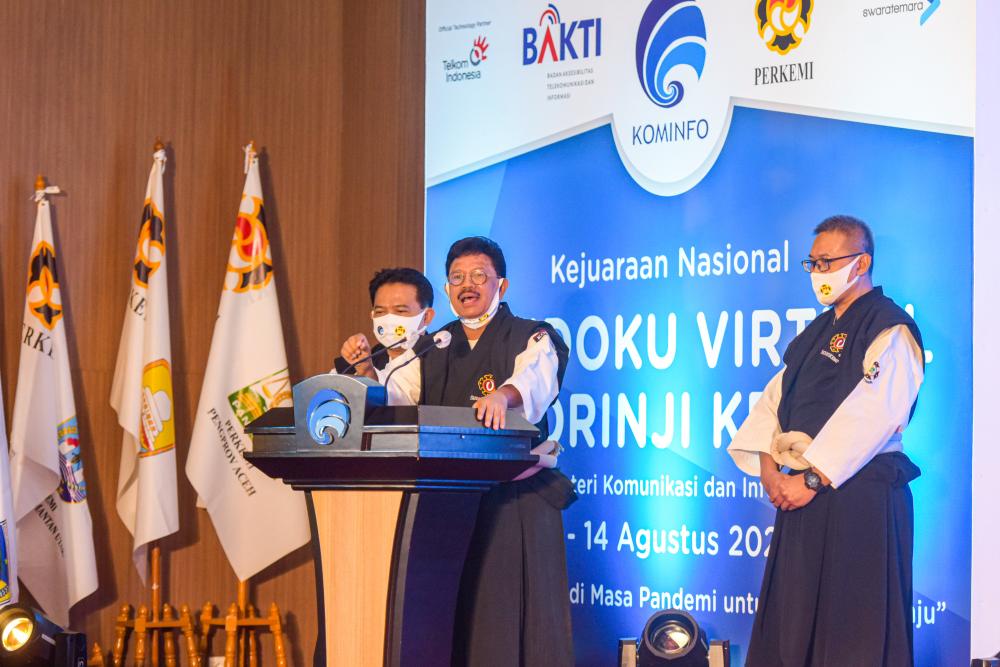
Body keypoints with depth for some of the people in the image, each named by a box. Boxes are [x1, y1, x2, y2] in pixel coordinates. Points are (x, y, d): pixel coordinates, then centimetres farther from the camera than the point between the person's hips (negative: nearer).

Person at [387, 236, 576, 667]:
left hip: (515, 499, -4)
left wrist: (502, 394, -41)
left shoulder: (532, 338, 4)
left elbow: (535, 378, -18)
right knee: (450, 615, 1)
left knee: (511, 613, -7)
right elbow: (397, 393, 4)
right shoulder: (433, 351, 19)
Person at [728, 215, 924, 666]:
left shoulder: (890, 331, -9)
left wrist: (813, 479, -20)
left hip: (860, 496, -8)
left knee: (854, 630, -4)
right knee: (792, 622, 9)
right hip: (803, 492, 8)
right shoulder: (818, 332, 19)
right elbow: (776, 397, 14)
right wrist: (768, 465, -2)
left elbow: (869, 417, -19)